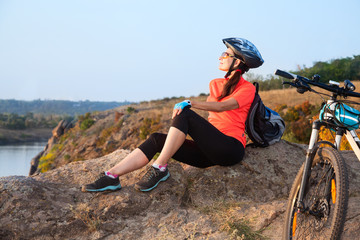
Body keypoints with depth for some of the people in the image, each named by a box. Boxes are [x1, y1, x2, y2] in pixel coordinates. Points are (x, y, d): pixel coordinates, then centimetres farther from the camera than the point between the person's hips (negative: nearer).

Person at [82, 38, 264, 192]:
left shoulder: (247, 89, 0)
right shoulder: (215, 84, 23)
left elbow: (223, 106, -18)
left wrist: (189, 103, -28)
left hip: (231, 148, -7)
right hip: (210, 153, 7)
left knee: (184, 114, -25)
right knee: (157, 139, -12)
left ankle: (159, 168, -24)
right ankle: (111, 177, -21)